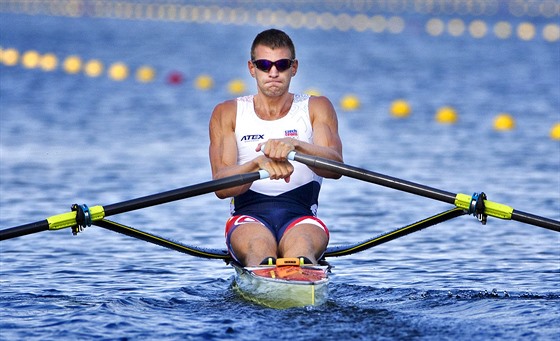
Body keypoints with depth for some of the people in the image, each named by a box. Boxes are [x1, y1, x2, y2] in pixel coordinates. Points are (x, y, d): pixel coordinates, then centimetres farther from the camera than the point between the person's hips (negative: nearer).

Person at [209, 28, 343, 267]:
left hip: (301, 217, 0)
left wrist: (296, 145, -28)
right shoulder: (227, 113, 13)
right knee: (259, 245, -38)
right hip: (248, 217, 0)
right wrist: (259, 163, -25)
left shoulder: (317, 108, 14)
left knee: (301, 244, -38)